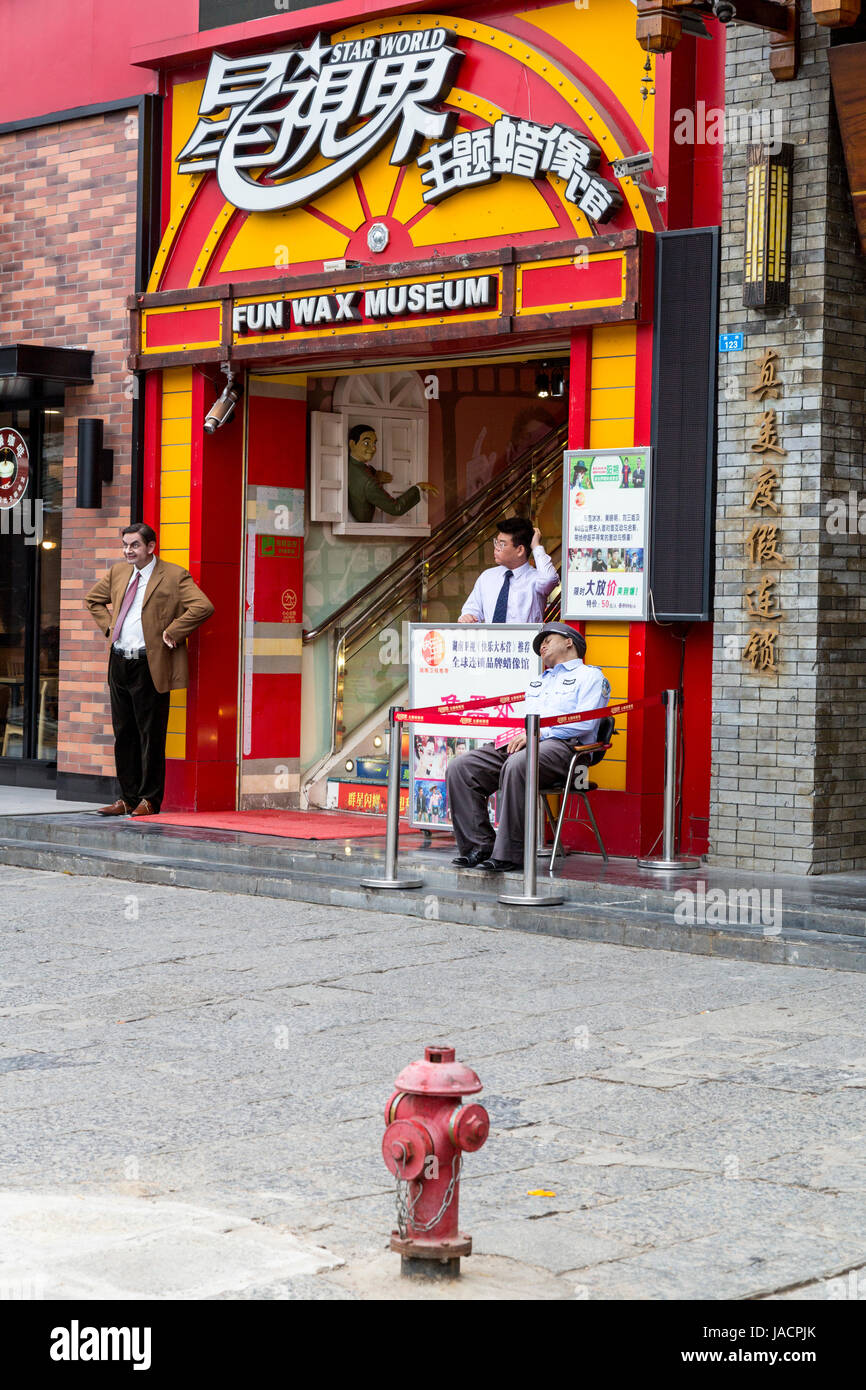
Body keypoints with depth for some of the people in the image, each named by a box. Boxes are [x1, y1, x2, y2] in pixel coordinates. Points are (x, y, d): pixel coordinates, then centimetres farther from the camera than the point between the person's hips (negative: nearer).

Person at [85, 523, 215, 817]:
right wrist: (108, 626, 13)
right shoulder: (118, 572, 12)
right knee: (123, 734, 11)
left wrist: (172, 631, -17)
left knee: (150, 736, 0)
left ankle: (149, 800, 8)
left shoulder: (174, 576, -8)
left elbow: (204, 606, -19)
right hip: (119, 663, 7)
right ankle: (128, 798, 20)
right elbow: (93, 599, 28)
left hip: (149, 667, -6)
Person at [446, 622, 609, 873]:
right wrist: (513, 732, 4)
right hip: (518, 742, 8)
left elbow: (585, 723, -4)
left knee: (516, 766, -40)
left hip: (559, 745, -8)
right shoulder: (538, 681, 38)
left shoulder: (590, 676, 13)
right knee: (461, 767, -15)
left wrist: (539, 732, -14)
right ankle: (479, 845, -16)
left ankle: (508, 854, -36)